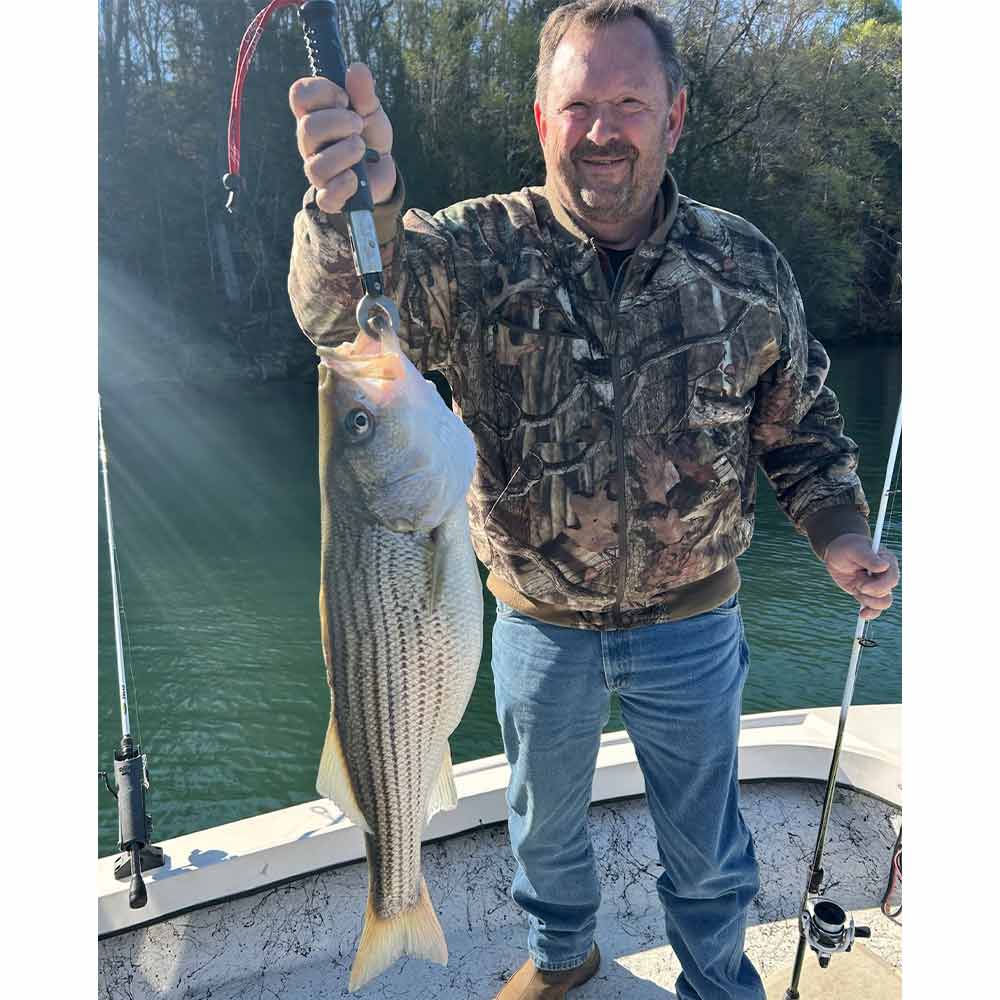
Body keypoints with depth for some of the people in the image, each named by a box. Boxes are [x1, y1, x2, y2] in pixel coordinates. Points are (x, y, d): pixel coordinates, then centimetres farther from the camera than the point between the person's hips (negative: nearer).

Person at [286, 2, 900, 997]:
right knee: (544, 820, 26)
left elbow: (803, 421, 4)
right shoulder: (476, 251, -13)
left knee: (705, 848, 22)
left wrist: (838, 534, -10)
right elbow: (343, 311, -31)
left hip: (691, 625, 1)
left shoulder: (745, 263, -6)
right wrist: (356, 204, -52)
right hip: (539, 626, 0)